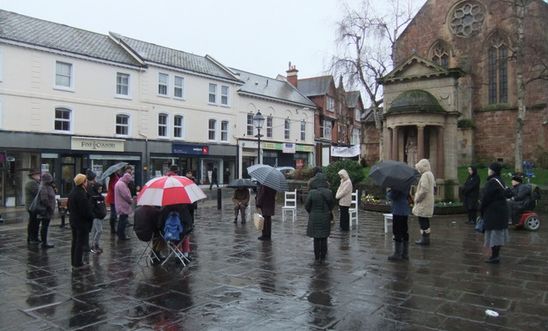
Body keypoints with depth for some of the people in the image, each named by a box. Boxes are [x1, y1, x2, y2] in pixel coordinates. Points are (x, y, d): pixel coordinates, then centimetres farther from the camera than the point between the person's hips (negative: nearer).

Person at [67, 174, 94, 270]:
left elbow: (69, 205, 17)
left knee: (75, 242, 18)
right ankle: (78, 264, 5)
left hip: (73, 220, 10)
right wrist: (91, 217, -9)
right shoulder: (82, 194, -24)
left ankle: (74, 262, 28)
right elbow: (86, 210, -24)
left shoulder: (72, 192, 8)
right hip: (82, 222, -10)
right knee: (80, 243, -1)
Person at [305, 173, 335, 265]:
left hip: (314, 218, -2)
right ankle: (322, 258, 20)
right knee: (324, 238, 12)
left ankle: (317, 259, 12)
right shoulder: (329, 192, -10)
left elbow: (307, 205, -7)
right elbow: (332, 204, 2)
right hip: (325, 218, 2)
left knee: (316, 239, 7)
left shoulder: (312, 192, -16)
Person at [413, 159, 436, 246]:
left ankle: (424, 239, -1)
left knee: (423, 221, -5)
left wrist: (417, 199, -13)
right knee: (425, 221, 17)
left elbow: (424, 190, -25)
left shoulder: (425, 175, -18)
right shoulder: (430, 174, 14)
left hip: (424, 202, -11)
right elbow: (433, 186, 21)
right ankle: (426, 238, 25)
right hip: (428, 202, 11)